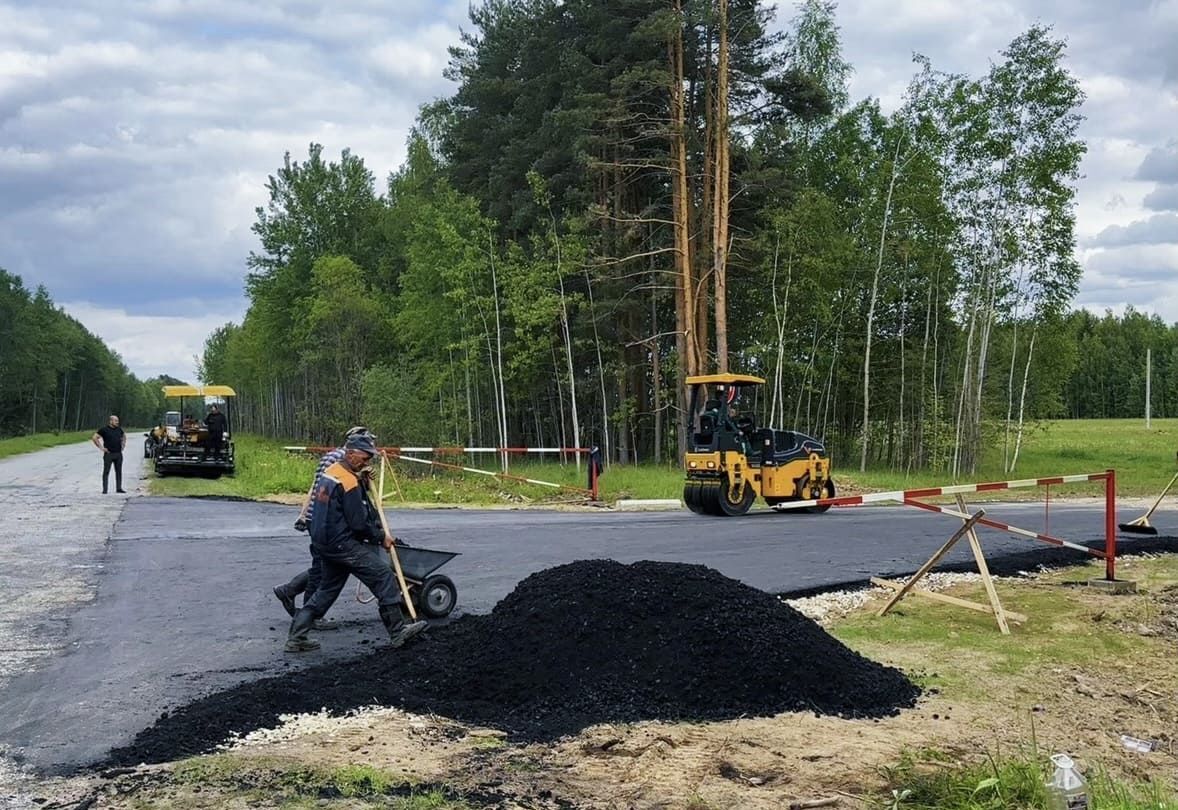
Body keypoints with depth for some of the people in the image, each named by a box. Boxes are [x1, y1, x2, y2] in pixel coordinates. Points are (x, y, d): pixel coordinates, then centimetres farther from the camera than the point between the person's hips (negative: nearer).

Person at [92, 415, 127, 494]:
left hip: (118, 454, 5)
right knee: (106, 472, -2)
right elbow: (94, 438, -6)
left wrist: (123, 444, 16)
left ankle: (119, 488, 13)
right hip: (109, 454, -5)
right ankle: (104, 489, -1)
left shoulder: (119, 429, 11)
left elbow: (124, 436, 31)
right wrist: (101, 447, -9)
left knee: (119, 471, 7)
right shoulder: (104, 430, -5)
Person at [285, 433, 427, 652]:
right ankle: (398, 631, -1)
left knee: (328, 588, 17)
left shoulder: (330, 472, 11)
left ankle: (296, 637, 16)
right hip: (342, 544, -10)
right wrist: (381, 537, -4)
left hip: (323, 541, 10)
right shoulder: (349, 482, -19)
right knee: (382, 574, -4)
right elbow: (359, 523, -17)